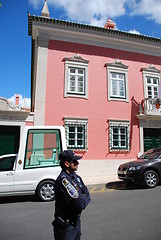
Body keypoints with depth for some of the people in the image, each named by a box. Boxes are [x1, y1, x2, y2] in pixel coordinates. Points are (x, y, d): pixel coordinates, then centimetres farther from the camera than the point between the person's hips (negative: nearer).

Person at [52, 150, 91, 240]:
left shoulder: (75, 176, 2)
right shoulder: (63, 180, -28)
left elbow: (87, 193, 7)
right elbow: (79, 203, -31)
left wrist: (83, 199, -13)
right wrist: (85, 199, -11)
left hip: (76, 220, 9)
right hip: (66, 225, -9)